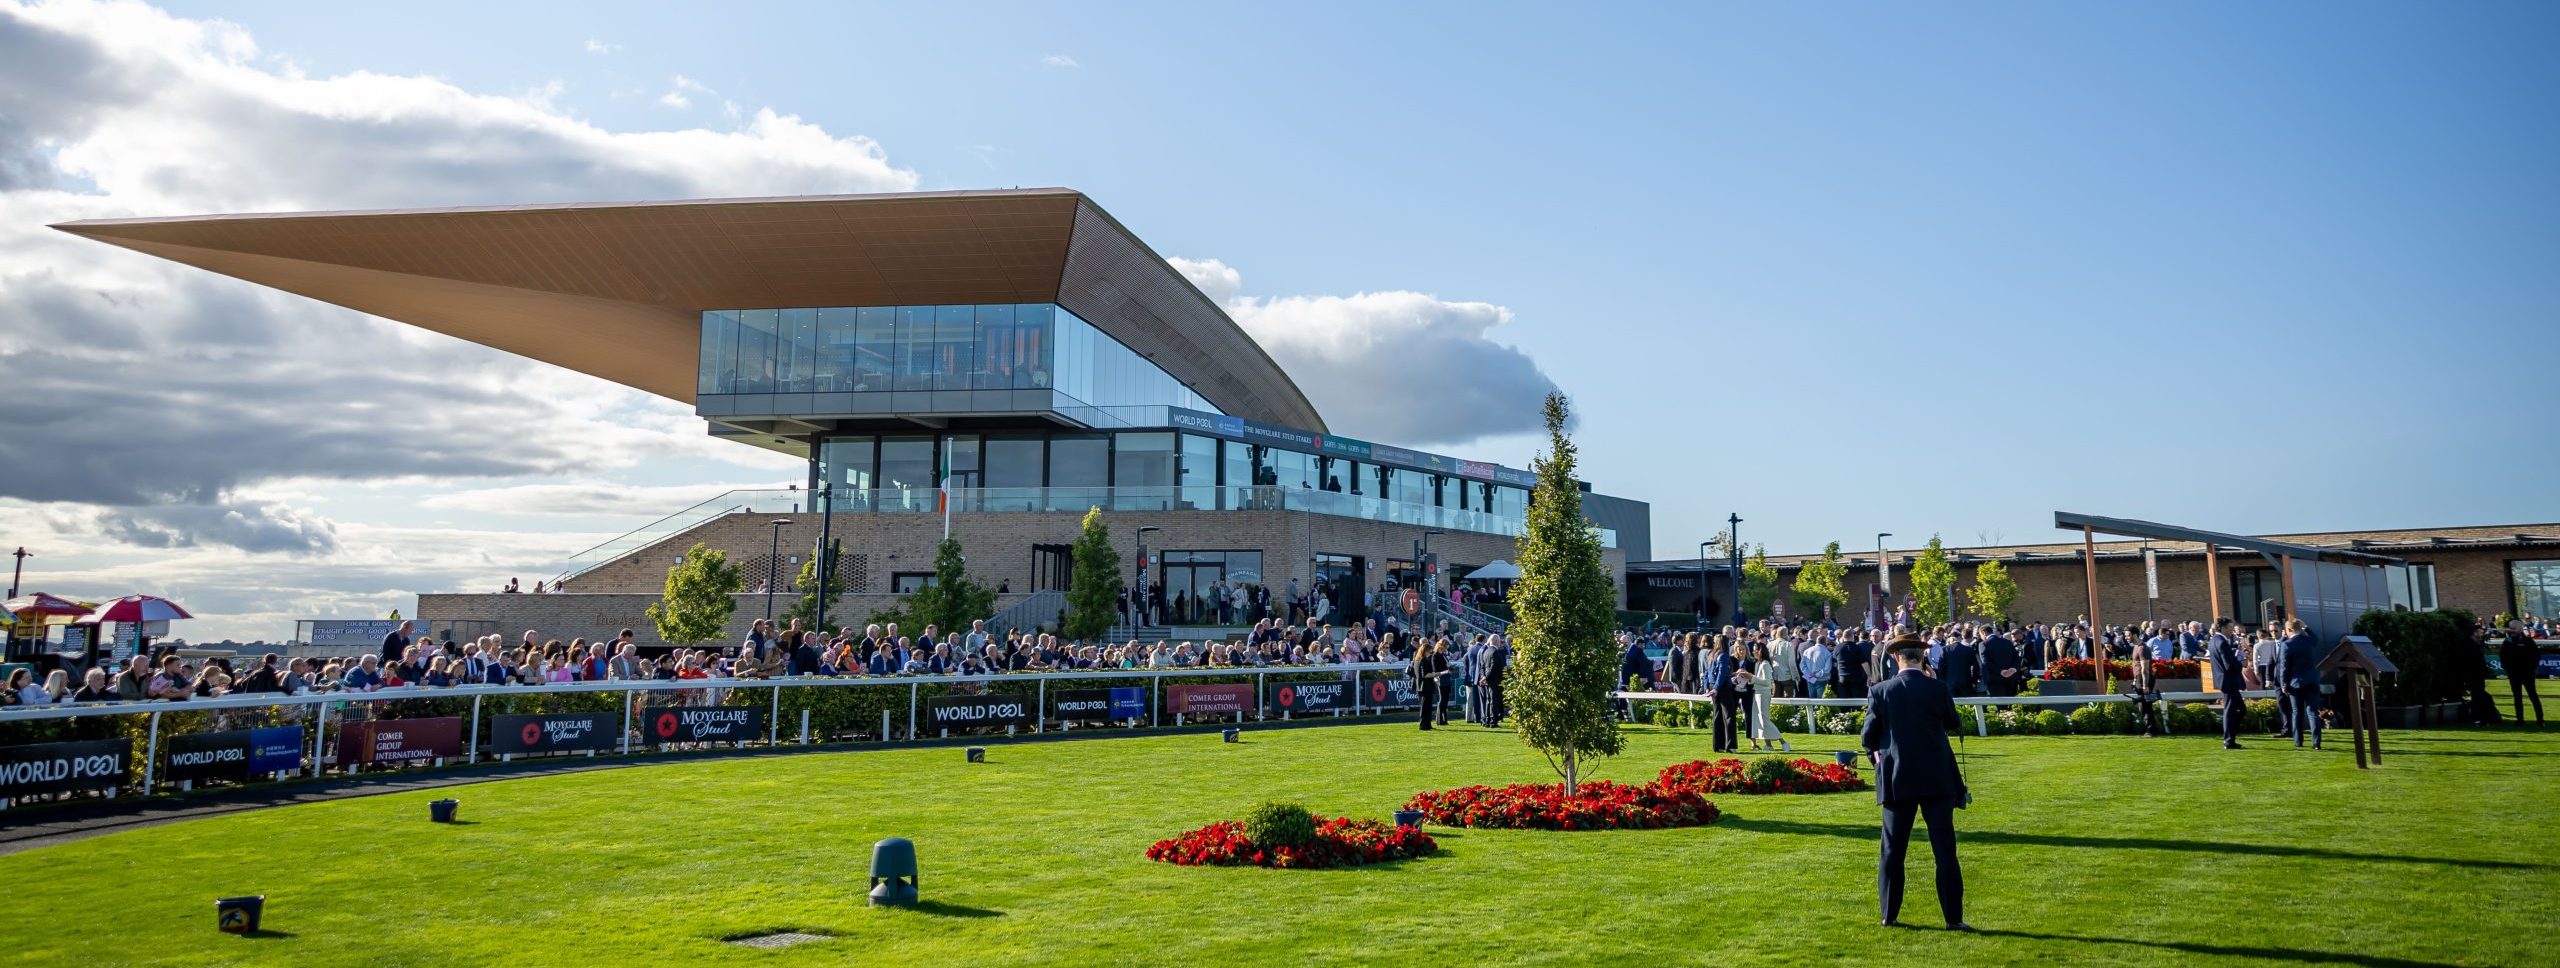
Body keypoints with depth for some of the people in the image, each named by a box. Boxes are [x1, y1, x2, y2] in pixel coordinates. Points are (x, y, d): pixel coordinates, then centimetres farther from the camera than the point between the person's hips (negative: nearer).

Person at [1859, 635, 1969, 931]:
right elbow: (1953, 724, 7)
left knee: (1892, 850, 9)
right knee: (1944, 850, 4)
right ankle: (1954, 917, 4)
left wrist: (1877, 756, 19)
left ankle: (1890, 915, 11)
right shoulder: (1938, 689, -8)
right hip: (1936, 779, -1)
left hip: (1896, 780, 1)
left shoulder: (1880, 691, -6)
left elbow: (1868, 739, -1)